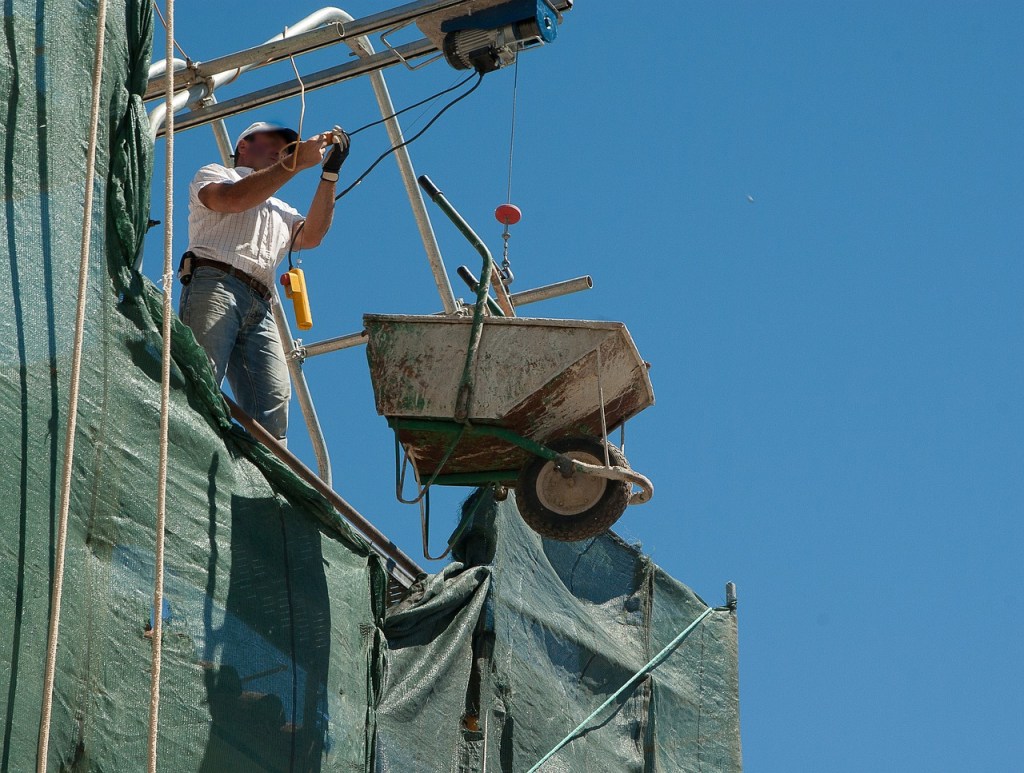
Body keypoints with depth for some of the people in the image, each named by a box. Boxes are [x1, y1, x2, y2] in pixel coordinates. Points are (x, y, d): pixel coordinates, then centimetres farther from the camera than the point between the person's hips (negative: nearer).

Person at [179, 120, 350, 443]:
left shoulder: (279, 211, 38)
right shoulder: (213, 174, 24)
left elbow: (311, 236, 15)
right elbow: (233, 199, -2)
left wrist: (330, 174, 9)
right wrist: (296, 162, -3)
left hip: (260, 308, 6)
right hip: (214, 285, -6)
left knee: (274, 405, -15)